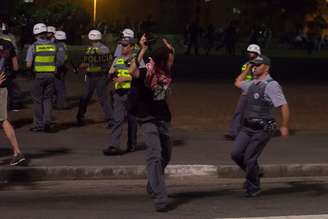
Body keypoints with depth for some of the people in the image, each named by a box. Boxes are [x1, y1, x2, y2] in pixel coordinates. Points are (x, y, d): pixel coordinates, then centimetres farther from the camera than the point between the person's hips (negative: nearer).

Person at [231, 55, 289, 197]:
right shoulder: (253, 84, 12)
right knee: (236, 154, -2)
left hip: (263, 129, -7)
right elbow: (238, 83, 33)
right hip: (248, 127, 7)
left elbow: (284, 106, -16)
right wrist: (248, 68, 26)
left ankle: (254, 187, 14)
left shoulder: (271, 85, -14)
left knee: (249, 158, -6)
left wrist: (284, 126, -17)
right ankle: (254, 174, 23)